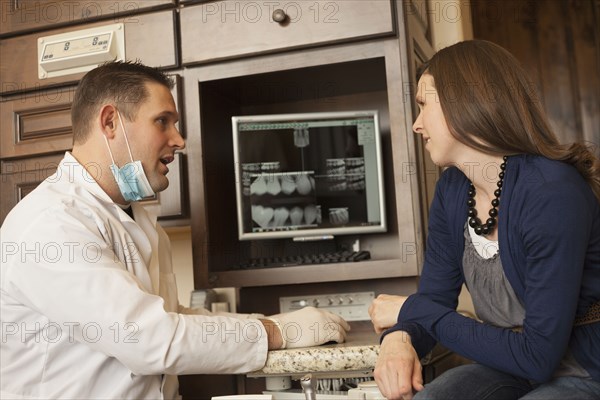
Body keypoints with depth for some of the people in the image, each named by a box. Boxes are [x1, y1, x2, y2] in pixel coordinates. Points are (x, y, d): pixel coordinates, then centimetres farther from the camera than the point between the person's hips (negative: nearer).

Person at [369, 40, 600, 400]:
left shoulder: (551, 194, -24)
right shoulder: (451, 191, -1)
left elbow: (538, 356, -24)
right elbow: (434, 299, 2)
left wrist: (412, 310, -16)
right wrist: (400, 335, -22)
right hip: (510, 367, 4)